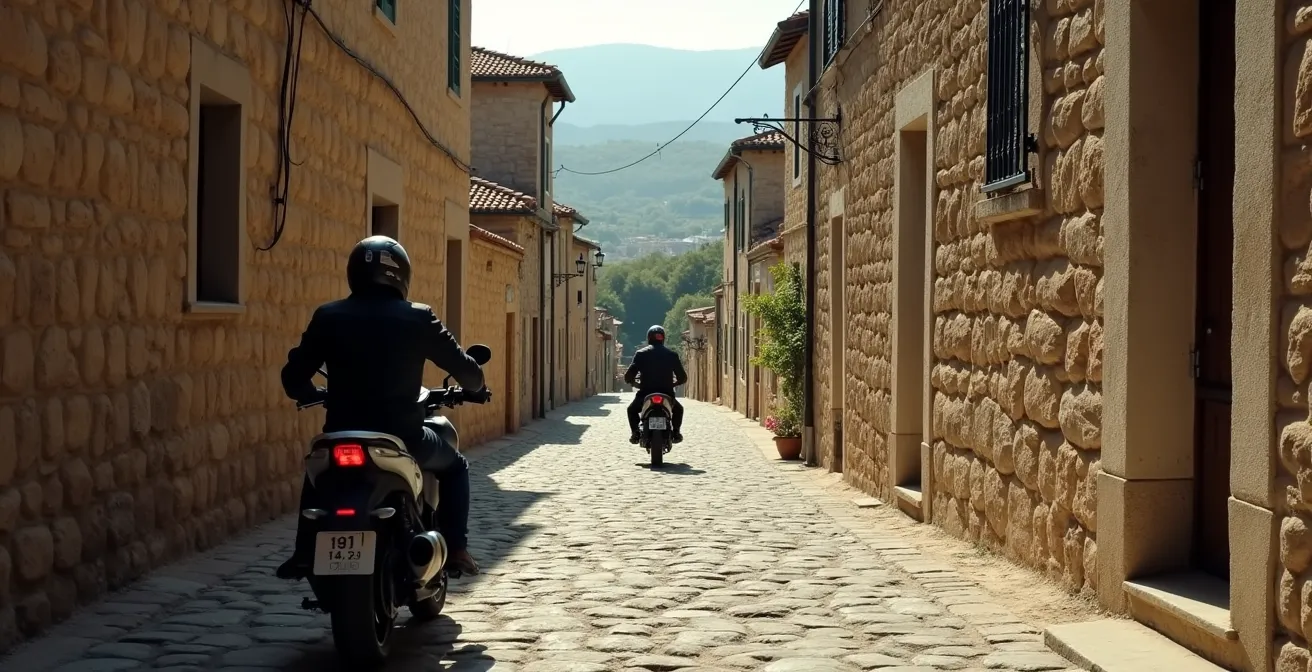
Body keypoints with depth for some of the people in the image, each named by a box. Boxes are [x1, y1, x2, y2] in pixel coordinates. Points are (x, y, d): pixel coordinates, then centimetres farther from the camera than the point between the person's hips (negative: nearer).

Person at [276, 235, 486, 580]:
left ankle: (304, 555, 27)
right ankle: (455, 550, 15)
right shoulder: (418, 318, -3)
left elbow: (294, 377, 5)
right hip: (402, 437, -2)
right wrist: (475, 385, 28)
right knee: (454, 467, 27)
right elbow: (467, 371, 3)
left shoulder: (329, 317, 2)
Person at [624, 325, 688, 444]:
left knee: (632, 410, 30)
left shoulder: (641, 354, 0)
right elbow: (683, 378, 5)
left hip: (645, 394, -1)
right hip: (667, 394, 1)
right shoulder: (672, 355, 3)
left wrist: (636, 384, 19)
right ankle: (675, 432, 16)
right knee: (678, 409, 33)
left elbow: (628, 377, -3)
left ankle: (635, 433, 13)